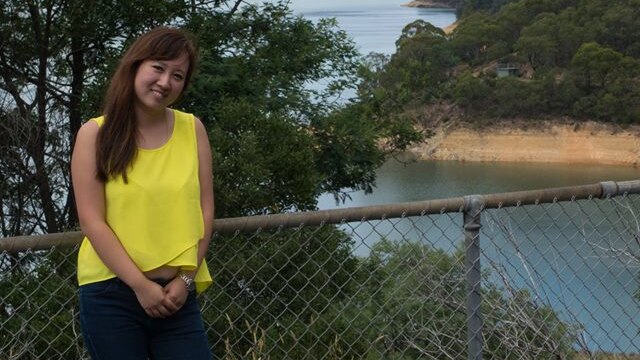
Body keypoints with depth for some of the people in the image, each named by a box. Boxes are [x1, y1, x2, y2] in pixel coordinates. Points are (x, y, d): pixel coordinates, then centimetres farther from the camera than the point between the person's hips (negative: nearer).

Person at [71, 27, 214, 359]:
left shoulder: (192, 129, 5)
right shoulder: (96, 134, -2)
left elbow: (204, 211, 4)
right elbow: (92, 222, -7)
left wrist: (186, 278, -5)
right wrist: (140, 285, -12)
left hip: (176, 294, 2)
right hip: (110, 294, -2)